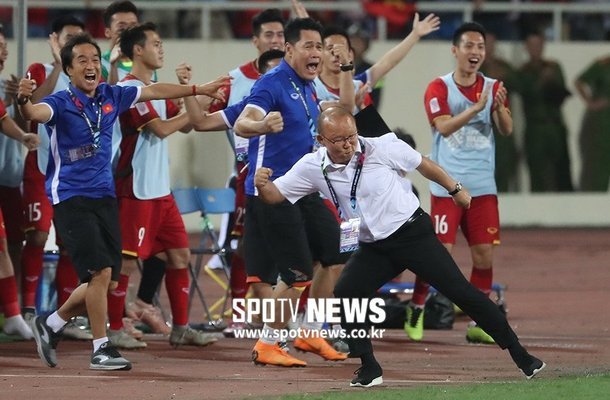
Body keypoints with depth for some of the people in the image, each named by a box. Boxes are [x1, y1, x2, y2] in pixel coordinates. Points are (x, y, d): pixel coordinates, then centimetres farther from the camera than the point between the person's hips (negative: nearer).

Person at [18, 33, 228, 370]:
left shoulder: (110, 97, 6)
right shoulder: (61, 102, -12)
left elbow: (153, 91, 18)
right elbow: (36, 113, -33)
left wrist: (198, 89, 25)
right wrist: (23, 101, -56)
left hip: (104, 196, 7)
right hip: (71, 198, -7)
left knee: (108, 281, 7)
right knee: (100, 271, -16)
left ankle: (51, 324, 26)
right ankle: (100, 349, -6)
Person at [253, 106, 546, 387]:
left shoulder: (382, 148, -14)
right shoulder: (313, 167, -8)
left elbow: (423, 165, 2)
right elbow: (275, 195, -8)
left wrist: (455, 189, 12)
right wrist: (261, 185, -31)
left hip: (413, 234, -3)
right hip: (373, 248, 3)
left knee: (461, 292, -8)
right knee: (344, 296, -17)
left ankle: (519, 355, -1)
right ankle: (370, 369, -3)